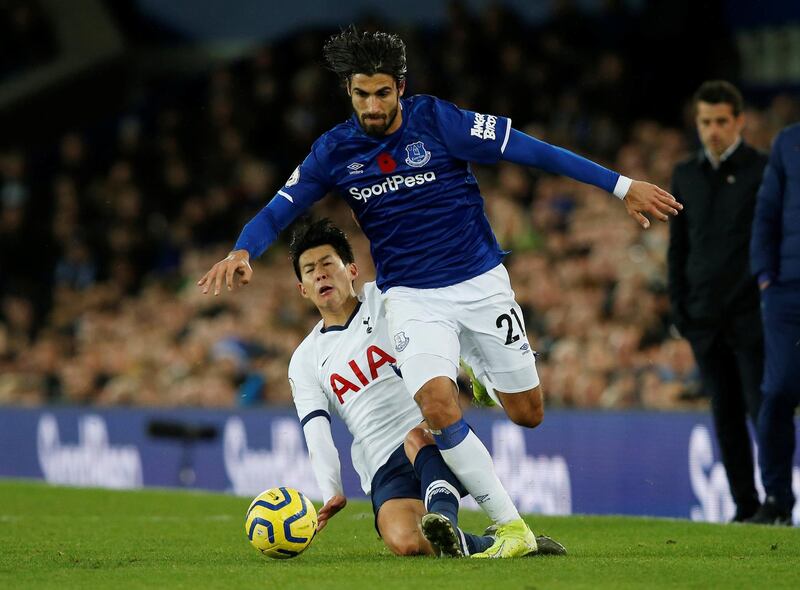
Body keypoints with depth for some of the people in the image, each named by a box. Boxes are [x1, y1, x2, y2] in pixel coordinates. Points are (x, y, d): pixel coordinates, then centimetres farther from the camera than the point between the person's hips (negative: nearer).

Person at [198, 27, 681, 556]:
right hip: (411, 296, 0)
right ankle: (512, 529, -13)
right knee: (437, 404, -24)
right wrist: (242, 252, -25)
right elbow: (280, 209, -2)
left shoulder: (437, 122, -13)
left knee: (528, 414, 5)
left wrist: (621, 186, -13)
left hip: (480, 283, 0)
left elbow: (530, 150, -12)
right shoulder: (335, 151, -5)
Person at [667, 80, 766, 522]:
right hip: (705, 318, 4)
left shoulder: (762, 171, -1)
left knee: (762, 407, -8)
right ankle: (745, 504, 8)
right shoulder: (686, 175, 13)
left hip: (752, 315, -4)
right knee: (726, 414, 4)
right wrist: (678, 306, 9)